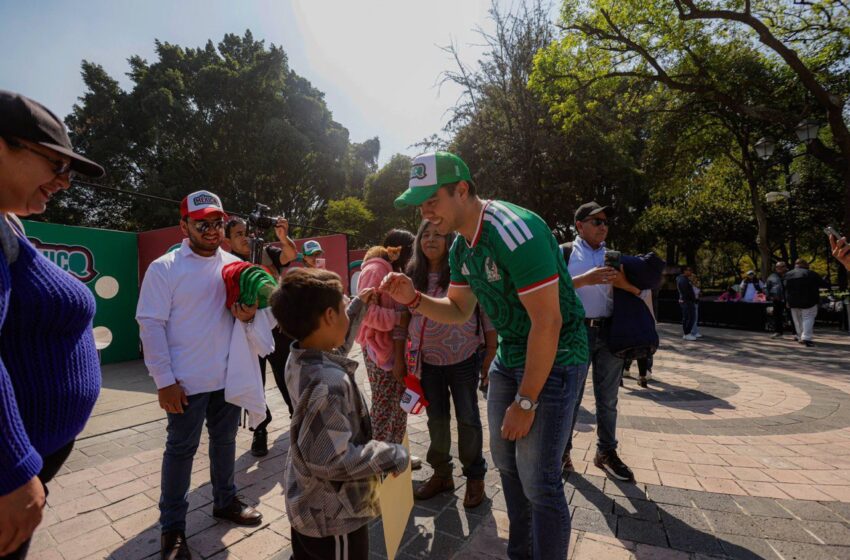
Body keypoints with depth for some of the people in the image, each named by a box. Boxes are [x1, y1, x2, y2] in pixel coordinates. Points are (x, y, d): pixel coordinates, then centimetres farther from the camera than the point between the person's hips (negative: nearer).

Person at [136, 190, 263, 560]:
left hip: (229, 376, 4)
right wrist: (164, 381, -13)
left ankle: (225, 501, 39)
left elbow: (250, 305, 13)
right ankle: (172, 527, 29)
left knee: (225, 440, 19)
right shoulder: (164, 268, -9)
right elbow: (151, 325, -11)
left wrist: (248, 314, -13)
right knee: (181, 450, 10)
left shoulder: (234, 264, 4)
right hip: (187, 381, -4)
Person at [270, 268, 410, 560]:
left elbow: (337, 333, 15)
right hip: (333, 518, -8)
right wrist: (393, 455, -22)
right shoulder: (329, 383, -35)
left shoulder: (298, 359, -6)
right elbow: (331, 459, -32)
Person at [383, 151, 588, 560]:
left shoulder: (515, 232, -25)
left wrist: (525, 402, -17)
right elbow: (459, 311, 11)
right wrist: (413, 299, -8)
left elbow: (547, 323, -24)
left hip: (554, 358, -8)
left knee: (538, 481, -3)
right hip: (509, 356, 8)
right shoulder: (460, 246, 2)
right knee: (506, 462, 16)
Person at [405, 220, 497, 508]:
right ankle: (441, 473, 36)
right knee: (436, 418, 16)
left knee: (467, 418, 10)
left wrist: (491, 352, -8)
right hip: (428, 361, 4)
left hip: (463, 358, -3)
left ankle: (475, 476, 31)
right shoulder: (412, 276, 1)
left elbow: (486, 312, -7)